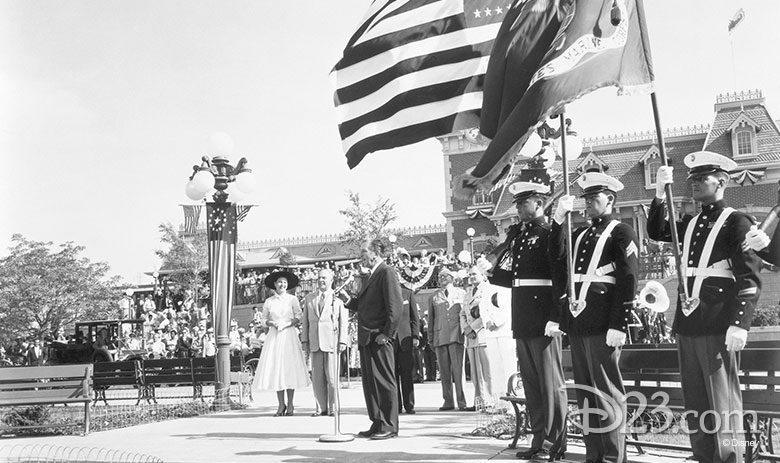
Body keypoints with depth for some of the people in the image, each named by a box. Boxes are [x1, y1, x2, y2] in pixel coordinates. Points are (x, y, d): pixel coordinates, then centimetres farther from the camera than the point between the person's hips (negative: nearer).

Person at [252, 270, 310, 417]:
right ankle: (281, 405, 6)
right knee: (275, 369, -2)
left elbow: (299, 318, 1)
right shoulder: (268, 301, 8)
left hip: (289, 335, -2)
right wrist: (272, 323, -7)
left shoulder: (292, 299, 4)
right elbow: (264, 319, 13)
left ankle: (290, 404, 3)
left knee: (290, 368, -5)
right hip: (274, 336, 2)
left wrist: (286, 324, -12)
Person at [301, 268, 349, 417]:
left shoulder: (338, 299, 5)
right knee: (317, 377, 2)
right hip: (314, 342, 3)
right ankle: (321, 408, 8)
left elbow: (343, 321, 2)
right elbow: (305, 320, 15)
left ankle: (333, 408, 5)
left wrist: (342, 341, -6)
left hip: (331, 341, -3)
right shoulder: (309, 298, 15)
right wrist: (304, 340, 7)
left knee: (332, 376, -3)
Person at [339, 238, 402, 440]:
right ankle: (377, 424, 18)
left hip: (379, 338, -10)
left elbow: (396, 305, -17)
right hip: (366, 338, 10)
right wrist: (348, 299, 5)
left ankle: (389, 426, 3)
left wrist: (387, 333, -18)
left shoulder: (387, 273, -10)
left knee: (384, 381, -4)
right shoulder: (371, 276, 21)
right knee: (369, 382, 11)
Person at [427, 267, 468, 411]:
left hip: (456, 335, -2)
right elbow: (430, 318, 17)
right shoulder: (433, 297, 16)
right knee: (444, 371, 1)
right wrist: (430, 338, 12)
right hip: (439, 337, 2)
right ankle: (448, 401, 6)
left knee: (458, 369, -8)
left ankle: (461, 401, -4)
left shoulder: (461, 294, 12)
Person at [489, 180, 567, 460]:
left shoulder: (550, 234, -7)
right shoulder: (516, 235, 15)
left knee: (550, 382, 0)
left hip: (543, 319, -8)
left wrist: (555, 317, -19)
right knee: (530, 383, 12)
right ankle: (539, 440, 21)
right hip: (521, 320, 8)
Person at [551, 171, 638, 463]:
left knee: (607, 392, -2)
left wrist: (618, 326, -17)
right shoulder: (579, 234, 20)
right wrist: (559, 220, -3)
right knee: (585, 392, 11)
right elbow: (557, 259, 3)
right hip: (577, 324, 7)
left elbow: (628, 282, -9)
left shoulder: (621, 233, 0)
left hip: (602, 325, -7)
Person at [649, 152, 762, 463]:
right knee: (694, 402, 11)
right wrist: (659, 195, -3)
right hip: (687, 324, 7)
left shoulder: (736, 223, -3)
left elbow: (750, 279, -9)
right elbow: (657, 233, 7)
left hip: (717, 326, -6)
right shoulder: (691, 224, 17)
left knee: (722, 402, -2)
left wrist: (740, 323, -18)